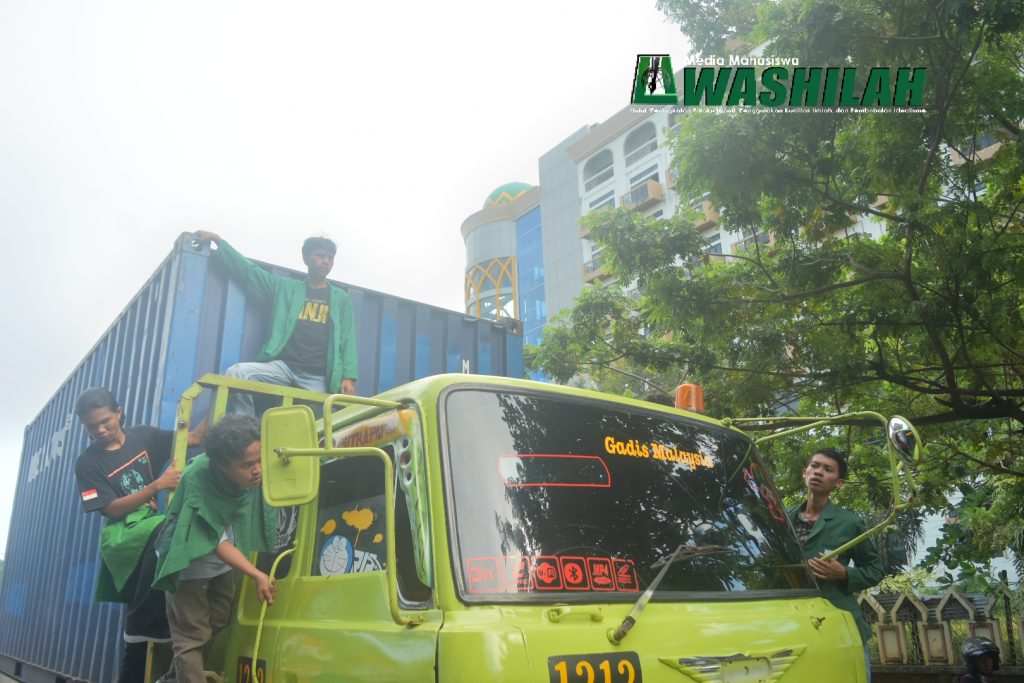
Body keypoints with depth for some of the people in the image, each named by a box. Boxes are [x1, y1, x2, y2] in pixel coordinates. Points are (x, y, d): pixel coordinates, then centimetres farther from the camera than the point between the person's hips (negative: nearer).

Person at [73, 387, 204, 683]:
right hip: (121, 536, -4)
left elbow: (194, 438, 10)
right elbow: (112, 508, -9)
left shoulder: (143, 436, 8)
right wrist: (157, 486, -21)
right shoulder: (88, 463, -1)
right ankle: (144, 628, -26)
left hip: (155, 530, 4)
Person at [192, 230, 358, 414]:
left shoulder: (341, 299, 14)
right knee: (237, 373, -21)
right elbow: (247, 270, 14)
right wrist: (217, 240, 7)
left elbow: (347, 340, 7)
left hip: (318, 377, 0)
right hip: (284, 366, 0)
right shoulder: (286, 287, 15)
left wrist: (348, 377, -6)